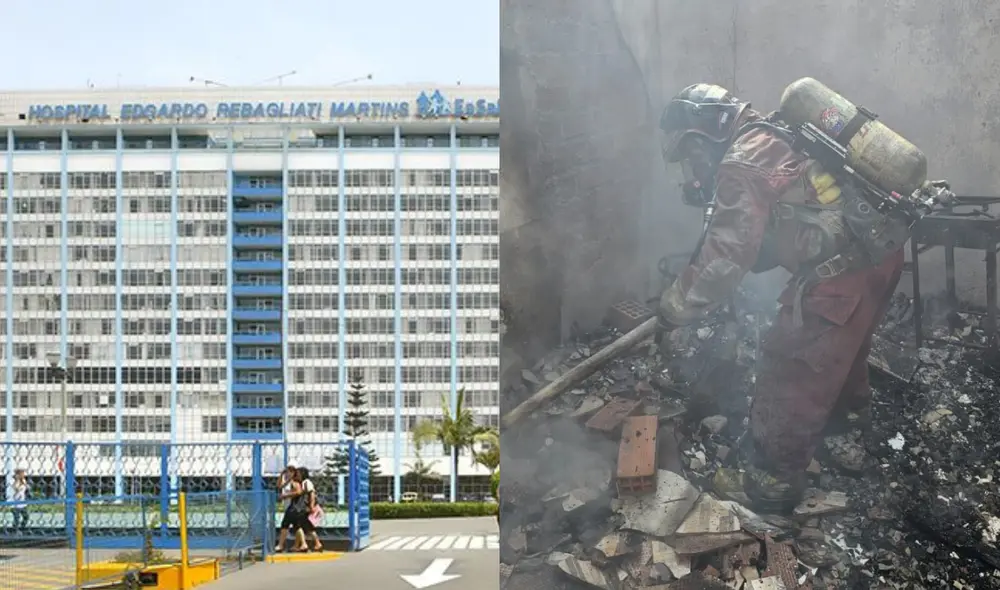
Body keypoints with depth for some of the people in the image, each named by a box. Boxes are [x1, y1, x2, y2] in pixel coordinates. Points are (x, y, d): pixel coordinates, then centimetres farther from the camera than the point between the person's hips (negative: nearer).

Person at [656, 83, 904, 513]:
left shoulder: (742, 166, -14)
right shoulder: (775, 137, 16)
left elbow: (724, 259, -15)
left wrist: (673, 310, -3)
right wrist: (694, 276, 22)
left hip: (842, 270, -10)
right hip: (881, 249, 10)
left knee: (791, 368, 1)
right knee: (843, 341, 33)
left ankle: (776, 479, 9)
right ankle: (849, 411, 56)